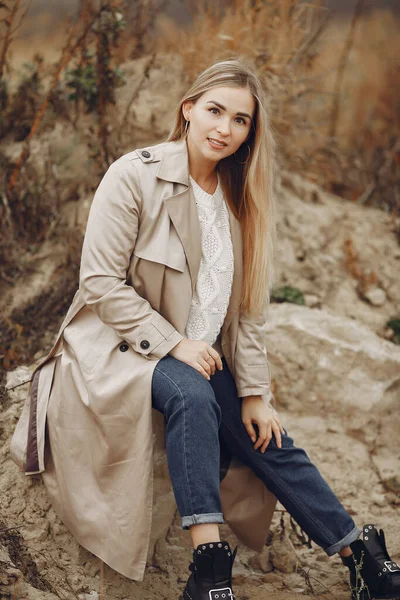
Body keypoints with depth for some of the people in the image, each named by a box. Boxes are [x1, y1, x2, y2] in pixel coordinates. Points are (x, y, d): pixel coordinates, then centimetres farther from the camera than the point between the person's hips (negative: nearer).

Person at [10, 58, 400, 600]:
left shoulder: (240, 198, 6)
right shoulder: (135, 176, -12)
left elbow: (248, 305, 6)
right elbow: (100, 282, -15)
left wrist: (254, 391, -2)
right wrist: (172, 343, -20)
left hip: (200, 352, 6)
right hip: (121, 343, -5)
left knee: (266, 438, -10)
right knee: (190, 394, -34)